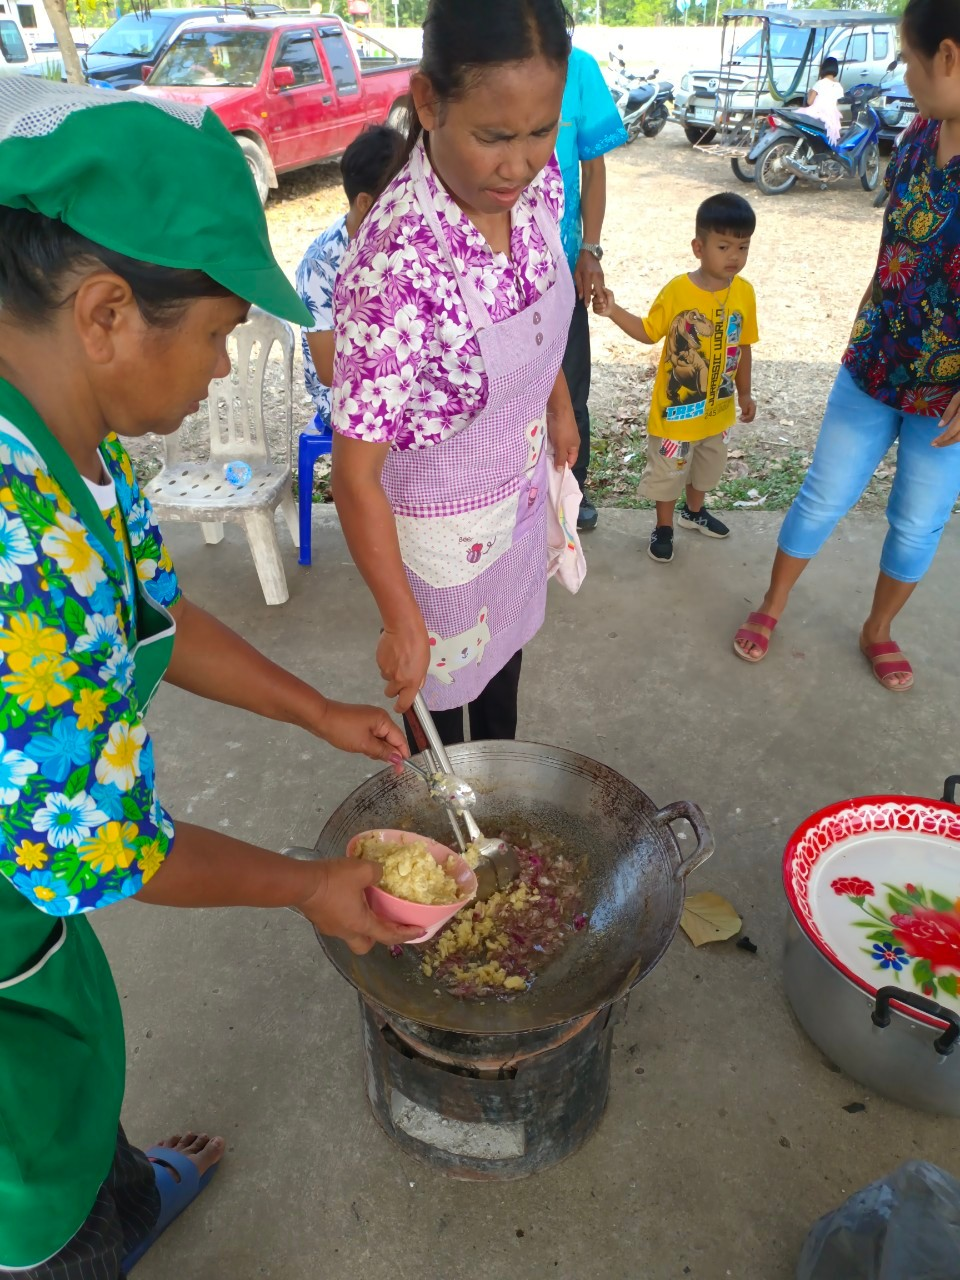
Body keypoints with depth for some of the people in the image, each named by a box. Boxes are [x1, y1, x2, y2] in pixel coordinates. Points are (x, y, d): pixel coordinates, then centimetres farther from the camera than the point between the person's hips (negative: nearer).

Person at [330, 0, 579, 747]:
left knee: (507, 642, 29)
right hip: (442, 518, -7)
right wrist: (402, 623, -24)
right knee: (441, 682, 18)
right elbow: (356, 474, -30)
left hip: (522, 485, 7)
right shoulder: (397, 262, -36)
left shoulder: (537, 182, -14)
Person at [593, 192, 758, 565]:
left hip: (717, 408, 5)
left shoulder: (744, 292, -6)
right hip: (676, 407, -4)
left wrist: (745, 394, 10)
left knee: (708, 466, 24)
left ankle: (694, 511, 50)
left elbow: (743, 348, 4)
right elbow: (649, 332, -6)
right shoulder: (677, 291, -18)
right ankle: (663, 527, 31)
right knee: (667, 471, 9)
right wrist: (614, 311, -20)